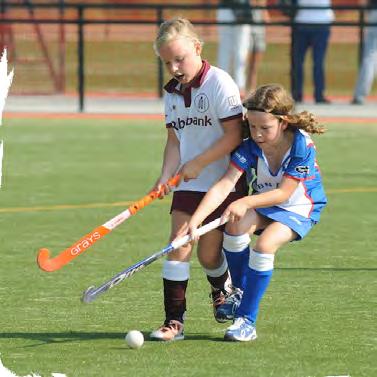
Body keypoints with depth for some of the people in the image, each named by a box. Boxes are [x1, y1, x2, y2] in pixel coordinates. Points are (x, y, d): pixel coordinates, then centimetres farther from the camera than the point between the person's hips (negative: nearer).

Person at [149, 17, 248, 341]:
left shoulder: (219, 83, -14)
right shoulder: (172, 93, 8)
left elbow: (234, 135, -17)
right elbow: (174, 140, 10)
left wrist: (197, 163, -18)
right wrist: (166, 176, -7)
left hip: (224, 182, -5)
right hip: (188, 184, 5)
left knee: (208, 253, 0)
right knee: (178, 246, -6)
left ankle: (223, 289, 34)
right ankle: (174, 320, -4)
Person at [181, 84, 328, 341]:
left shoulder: (302, 146, -26)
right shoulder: (250, 148, -18)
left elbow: (284, 193, -26)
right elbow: (223, 187, -25)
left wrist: (246, 202, -38)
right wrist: (195, 221, -37)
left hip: (299, 209, -4)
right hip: (263, 204, 4)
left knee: (265, 245, -30)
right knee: (235, 225, -28)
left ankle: (247, 320, -19)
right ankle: (239, 291, -4)